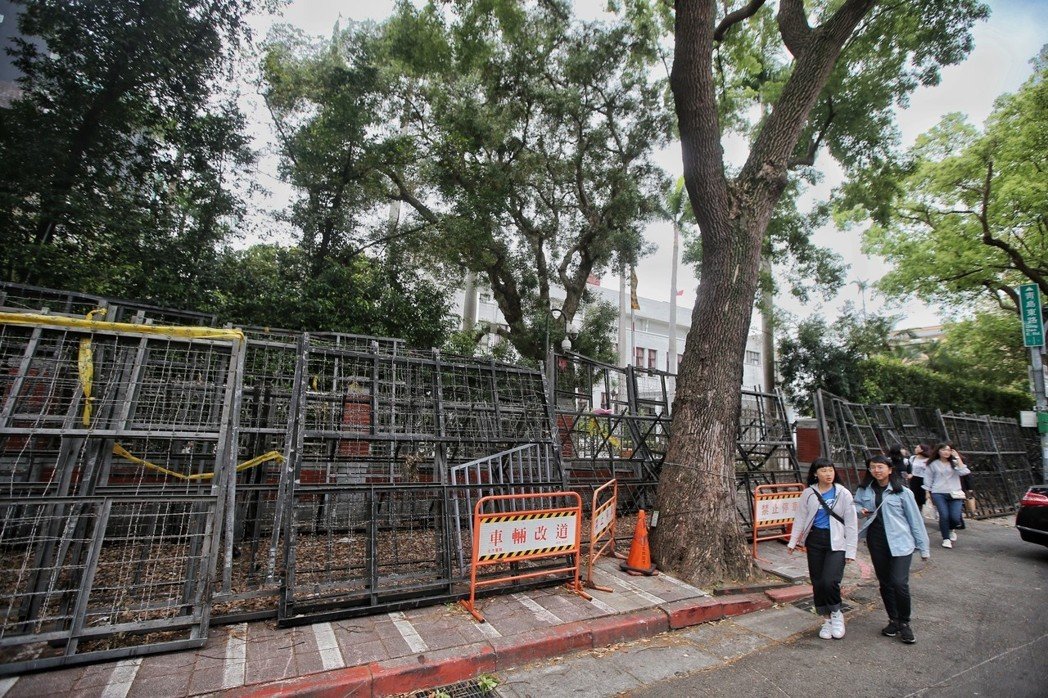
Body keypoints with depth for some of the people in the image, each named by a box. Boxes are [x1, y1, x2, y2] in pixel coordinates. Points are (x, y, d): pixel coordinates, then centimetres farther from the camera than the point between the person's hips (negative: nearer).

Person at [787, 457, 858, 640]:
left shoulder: (843, 493, -3)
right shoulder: (808, 493, 1)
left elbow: (851, 523, -1)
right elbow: (800, 518, 7)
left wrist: (851, 551, -4)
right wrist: (792, 541, 4)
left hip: (836, 542, -3)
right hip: (815, 541, 3)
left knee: (830, 581, -15)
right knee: (817, 582, 7)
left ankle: (836, 613, 15)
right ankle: (827, 619, 27)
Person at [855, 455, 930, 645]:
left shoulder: (902, 492, -5)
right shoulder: (864, 490, 4)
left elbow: (915, 519, 0)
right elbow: (855, 504, 20)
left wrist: (923, 547, 1)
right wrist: (861, 510, -4)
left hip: (900, 543, -4)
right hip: (876, 542, 4)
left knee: (900, 583, -11)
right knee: (885, 583, 12)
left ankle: (904, 623, 10)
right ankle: (893, 620, 29)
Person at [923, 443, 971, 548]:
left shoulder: (955, 463, 11)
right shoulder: (932, 464, 7)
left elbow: (964, 472, -10)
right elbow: (928, 481, 11)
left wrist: (957, 457, -7)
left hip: (955, 494, 1)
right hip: (939, 494, -1)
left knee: (955, 517, -11)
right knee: (944, 516, -13)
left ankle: (952, 529, 24)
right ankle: (946, 539, 6)